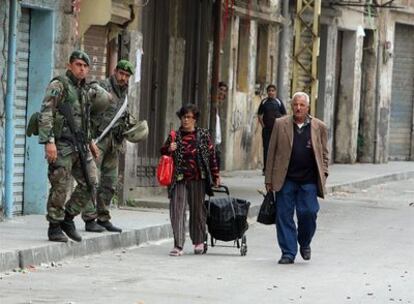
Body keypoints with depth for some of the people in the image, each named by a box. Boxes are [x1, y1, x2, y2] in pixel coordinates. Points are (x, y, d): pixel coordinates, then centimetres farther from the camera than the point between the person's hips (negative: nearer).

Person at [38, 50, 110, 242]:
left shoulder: (85, 90, 18)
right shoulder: (58, 85, -6)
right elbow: (45, 114, -14)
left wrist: (90, 141, 25)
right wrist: (48, 141, -23)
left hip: (80, 145, 8)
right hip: (62, 145, -8)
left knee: (89, 183, 4)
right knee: (60, 187, -6)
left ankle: (68, 219, 16)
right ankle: (55, 228, 2)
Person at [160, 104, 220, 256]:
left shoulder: (203, 135, 6)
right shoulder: (174, 136, 7)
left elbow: (211, 155, 9)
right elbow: (163, 151, 14)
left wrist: (215, 176, 8)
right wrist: (169, 149, -10)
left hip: (198, 179, 0)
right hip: (179, 179, 0)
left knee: (197, 209, 9)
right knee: (177, 209, -8)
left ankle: (198, 242, 26)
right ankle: (178, 245, -9)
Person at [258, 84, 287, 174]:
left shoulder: (279, 102, 2)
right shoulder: (264, 102, 5)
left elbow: (284, 115, 6)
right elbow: (259, 115, 11)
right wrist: (263, 125, 0)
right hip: (266, 129, 1)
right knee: (266, 148, 2)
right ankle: (265, 168, 6)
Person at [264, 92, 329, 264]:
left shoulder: (319, 127, 7)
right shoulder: (280, 125, 6)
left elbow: (324, 154, 13)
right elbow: (272, 153, 7)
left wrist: (323, 175, 2)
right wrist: (269, 179, 4)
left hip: (309, 181, 0)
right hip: (286, 180, 0)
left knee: (308, 213, -7)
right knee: (284, 216, 0)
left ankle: (304, 243, 20)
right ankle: (288, 253, 8)